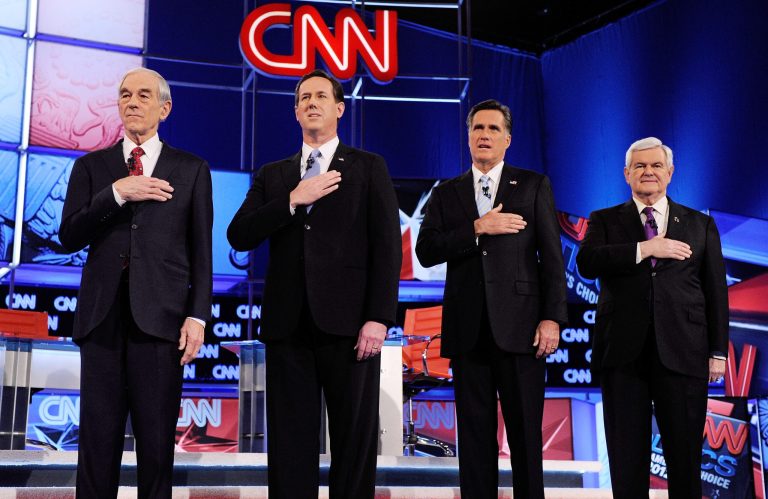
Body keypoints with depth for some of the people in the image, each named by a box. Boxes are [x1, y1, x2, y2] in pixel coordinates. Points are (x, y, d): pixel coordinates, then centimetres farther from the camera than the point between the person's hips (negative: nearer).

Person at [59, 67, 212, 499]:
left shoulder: (192, 170, 9)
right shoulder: (90, 166, 13)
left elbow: (202, 251, 4)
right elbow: (70, 237, 1)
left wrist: (198, 316, -5)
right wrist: (117, 193, -10)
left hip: (160, 317, -1)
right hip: (102, 316, 2)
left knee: (157, 440, 4)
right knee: (98, 439, 5)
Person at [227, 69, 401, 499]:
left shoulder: (369, 168, 8)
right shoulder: (273, 176, 18)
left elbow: (387, 247, 0)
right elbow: (239, 237, 5)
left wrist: (379, 318, -11)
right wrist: (293, 200, -7)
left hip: (347, 321, -2)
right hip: (288, 324, 3)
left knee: (355, 439, 2)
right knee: (290, 443, 6)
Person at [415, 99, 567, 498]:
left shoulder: (534, 186, 8)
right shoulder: (446, 194, 13)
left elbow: (552, 256, 2)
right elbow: (425, 252, 0)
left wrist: (553, 317, -7)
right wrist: (478, 229, -11)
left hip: (520, 327, -2)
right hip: (468, 330, 2)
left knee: (526, 433, 2)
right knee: (475, 433, 6)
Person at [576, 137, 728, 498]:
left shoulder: (701, 225, 12)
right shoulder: (605, 221, 9)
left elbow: (716, 291, 9)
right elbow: (586, 263, -11)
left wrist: (718, 350, 4)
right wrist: (645, 248, -16)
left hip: (682, 354, 1)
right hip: (624, 354, 0)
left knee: (685, 454, 7)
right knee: (627, 457, 7)